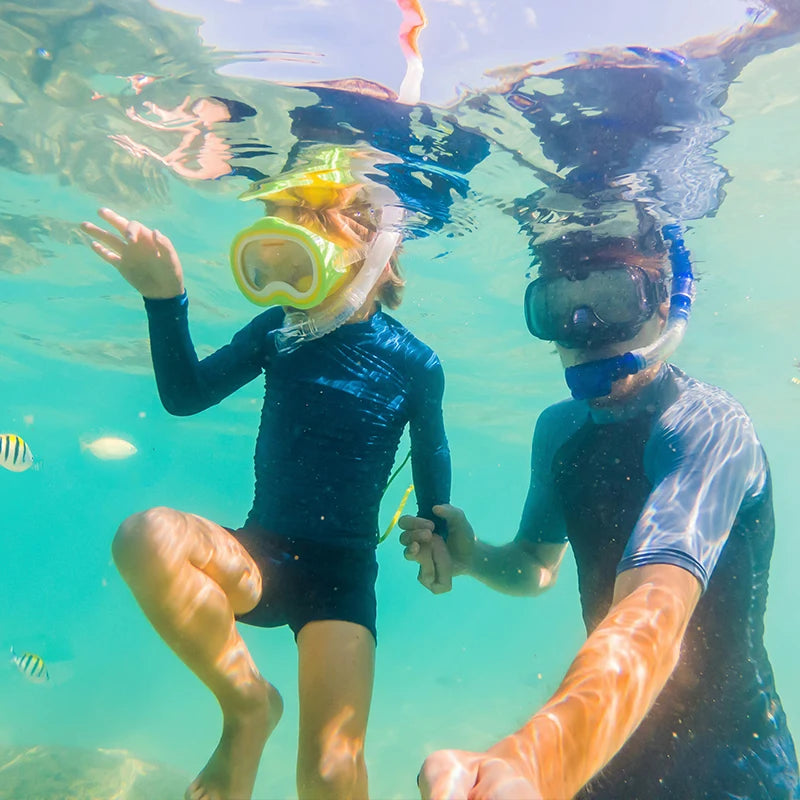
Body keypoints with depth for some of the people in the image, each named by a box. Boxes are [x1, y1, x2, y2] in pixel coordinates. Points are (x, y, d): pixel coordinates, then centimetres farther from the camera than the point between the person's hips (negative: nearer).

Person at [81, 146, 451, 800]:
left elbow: (431, 462, 9)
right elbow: (185, 395, 1)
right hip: (256, 556, 3)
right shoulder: (278, 330, 1)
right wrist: (166, 301, -11)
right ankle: (248, 705, -9)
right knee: (145, 537, -30)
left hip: (342, 573, -2)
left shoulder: (414, 364, -5)